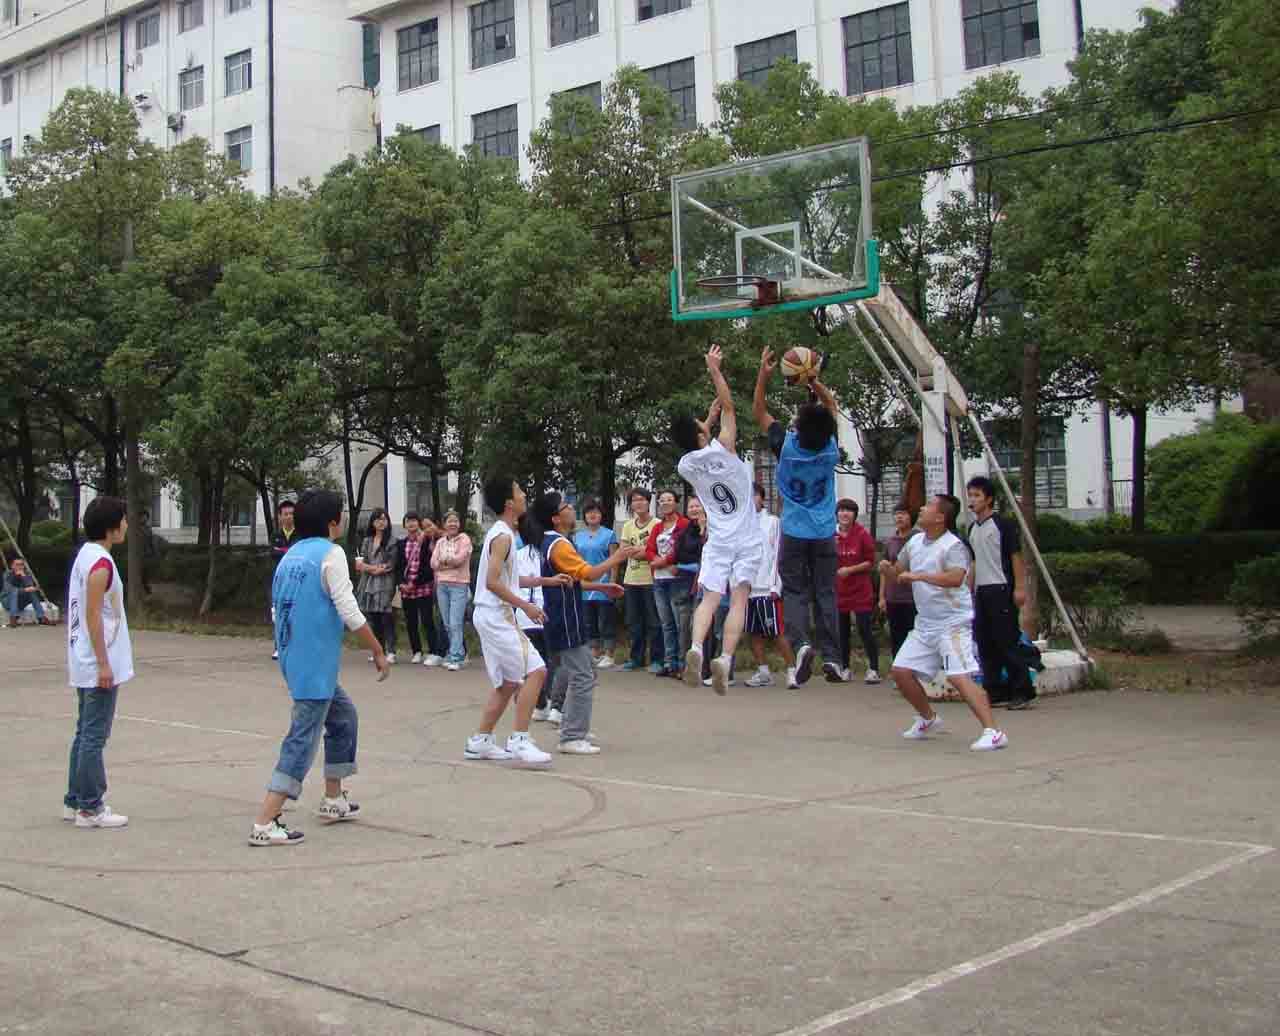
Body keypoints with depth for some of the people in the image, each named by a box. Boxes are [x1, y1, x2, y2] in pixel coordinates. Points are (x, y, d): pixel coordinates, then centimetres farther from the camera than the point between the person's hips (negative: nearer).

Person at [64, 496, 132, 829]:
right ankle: (90, 808, 1)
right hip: (99, 666, -10)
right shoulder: (100, 562, -17)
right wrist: (103, 664, -19)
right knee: (94, 737, -4)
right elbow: (93, 615, -21)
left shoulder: (85, 555, 12)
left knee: (85, 734, 16)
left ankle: (75, 801, 23)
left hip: (85, 666, 10)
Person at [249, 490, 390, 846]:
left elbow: (280, 610, 17)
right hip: (316, 664, -9)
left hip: (293, 658, 9)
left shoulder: (290, 557, 13)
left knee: (344, 717, 22)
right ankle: (264, 823, -12)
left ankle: (333, 799, 28)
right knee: (304, 738, -7)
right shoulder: (330, 554, -10)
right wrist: (378, 650, -7)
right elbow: (349, 611, -15)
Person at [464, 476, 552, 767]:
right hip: (497, 615, -10)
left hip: (493, 615, 10)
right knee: (535, 672, -12)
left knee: (509, 682, 14)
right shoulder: (503, 536, -15)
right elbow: (492, 582, -22)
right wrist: (526, 606, -19)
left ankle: (480, 742, 18)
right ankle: (518, 740, -11)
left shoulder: (501, 532, 15)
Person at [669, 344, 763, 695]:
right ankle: (725, 658, -21)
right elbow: (729, 407, 0)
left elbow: (696, 447, 26)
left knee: (710, 598, 0)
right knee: (738, 599, -5)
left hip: (717, 542, 3)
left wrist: (709, 417, 33)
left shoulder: (685, 466, 0)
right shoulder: (722, 450, -11)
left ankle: (695, 649, -24)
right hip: (746, 541, -3)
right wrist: (714, 369, 6)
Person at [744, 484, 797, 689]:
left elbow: (778, 555, -4)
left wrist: (775, 586, -12)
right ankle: (763, 672, 17)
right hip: (747, 587, 5)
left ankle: (791, 671, -2)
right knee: (754, 633, 8)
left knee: (777, 633, -7)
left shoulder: (773, 522, 0)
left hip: (767, 588, -5)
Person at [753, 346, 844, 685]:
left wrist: (763, 375, 1)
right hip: (824, 534, 2)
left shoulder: (786, 446, -12)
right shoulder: (831, 448, -7)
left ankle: (800, 643, -21)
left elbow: (759, 413, 1)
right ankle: (831, 656, 1)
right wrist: (813, 380, 5)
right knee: (825, 594, 7)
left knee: (795, 593, 3)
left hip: (794, 533, -2)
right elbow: (831, 405, 11)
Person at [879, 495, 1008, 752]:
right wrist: (887, 569, -1)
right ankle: (928, 718, 29)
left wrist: (919, 575, -32)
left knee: (959, 676, -21)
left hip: (953, 622, -9)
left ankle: (993, 732, -21)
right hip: (925, 623, 9)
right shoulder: (915, 542, 9)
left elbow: (956, 578, -34)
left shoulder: (954, 546, -16)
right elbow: (897, 572, 22)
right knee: (901, 671, 9)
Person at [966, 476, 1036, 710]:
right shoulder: (973, 529, 15)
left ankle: (1023, 690, -3)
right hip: (981, 591, 8)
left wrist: (1019, 587, -15)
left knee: (1007, 641, -9)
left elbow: (1016, 556, -9)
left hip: (1001, 589, -8)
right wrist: (970, 591, 17)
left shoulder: (1003, 524, -6)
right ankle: (996, 691, 12)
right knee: (985, 644, 7)